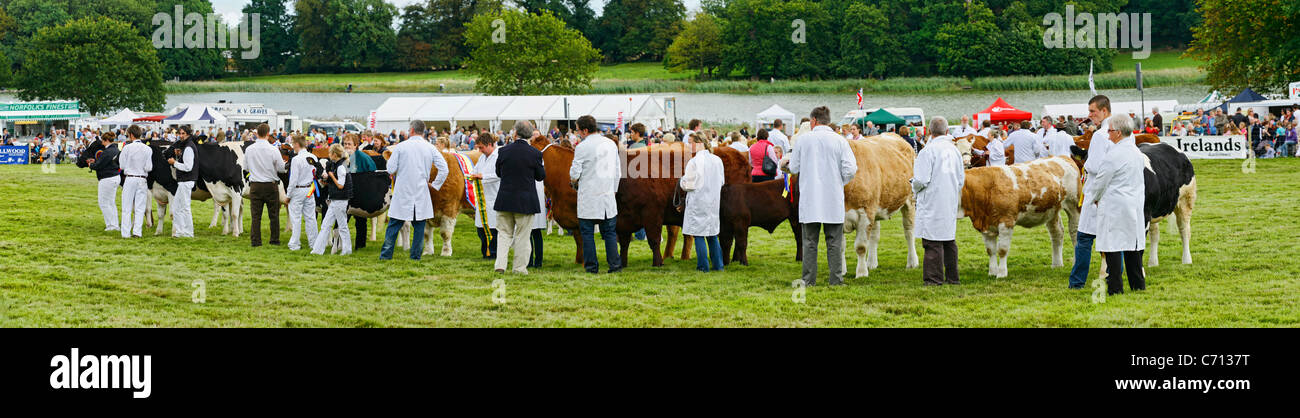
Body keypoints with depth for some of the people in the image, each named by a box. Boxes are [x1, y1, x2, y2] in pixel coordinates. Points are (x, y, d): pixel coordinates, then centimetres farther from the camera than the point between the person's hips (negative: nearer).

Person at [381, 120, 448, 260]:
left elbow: (391, 169, -6)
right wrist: (434, 185, 6)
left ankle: (386, 254, 7)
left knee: (394, 224, 6)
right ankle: (416, 255, 8)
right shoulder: (430, 148, 1)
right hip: (421, 193, 1)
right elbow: (444, 169, -4)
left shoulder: (401, 146, -5)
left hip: (402, 193, -1)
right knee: (419, 225, 8)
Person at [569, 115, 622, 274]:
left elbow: (574, 173, -9)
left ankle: (591, 266, 3)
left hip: (588, 197, -5)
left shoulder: (582, 147, -11)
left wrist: (574, 182, 13)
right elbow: (617, 172, 13)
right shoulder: (611, 144, 7)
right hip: (607, 195, 5)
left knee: (587, 232, 4)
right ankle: (615, 264, 6)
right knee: (609, 231, 11)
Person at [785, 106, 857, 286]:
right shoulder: (839, 141, -3)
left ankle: (809, 280, 6)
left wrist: (789, 166, 29)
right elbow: (850, 169, -9)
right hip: (833, 199, 0)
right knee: (834, 242, 6)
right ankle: (836, 279, 4)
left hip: (809, 198, 0)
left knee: (809, 242, 6)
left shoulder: (804, 139, -1)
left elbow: (794, 168, 6)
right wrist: (840, 183, 10)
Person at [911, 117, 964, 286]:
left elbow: (921, 180, -18)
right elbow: (961, 179, 13)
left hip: (932, 204, -7)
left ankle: (934, 278, -6)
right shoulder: (954, 150, 7)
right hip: (951, 203, 7)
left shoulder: (927, 151, -14)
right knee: (949, 240, 15)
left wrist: (914, 183, 4)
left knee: (933, 242, -5)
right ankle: (952, 277, 19)